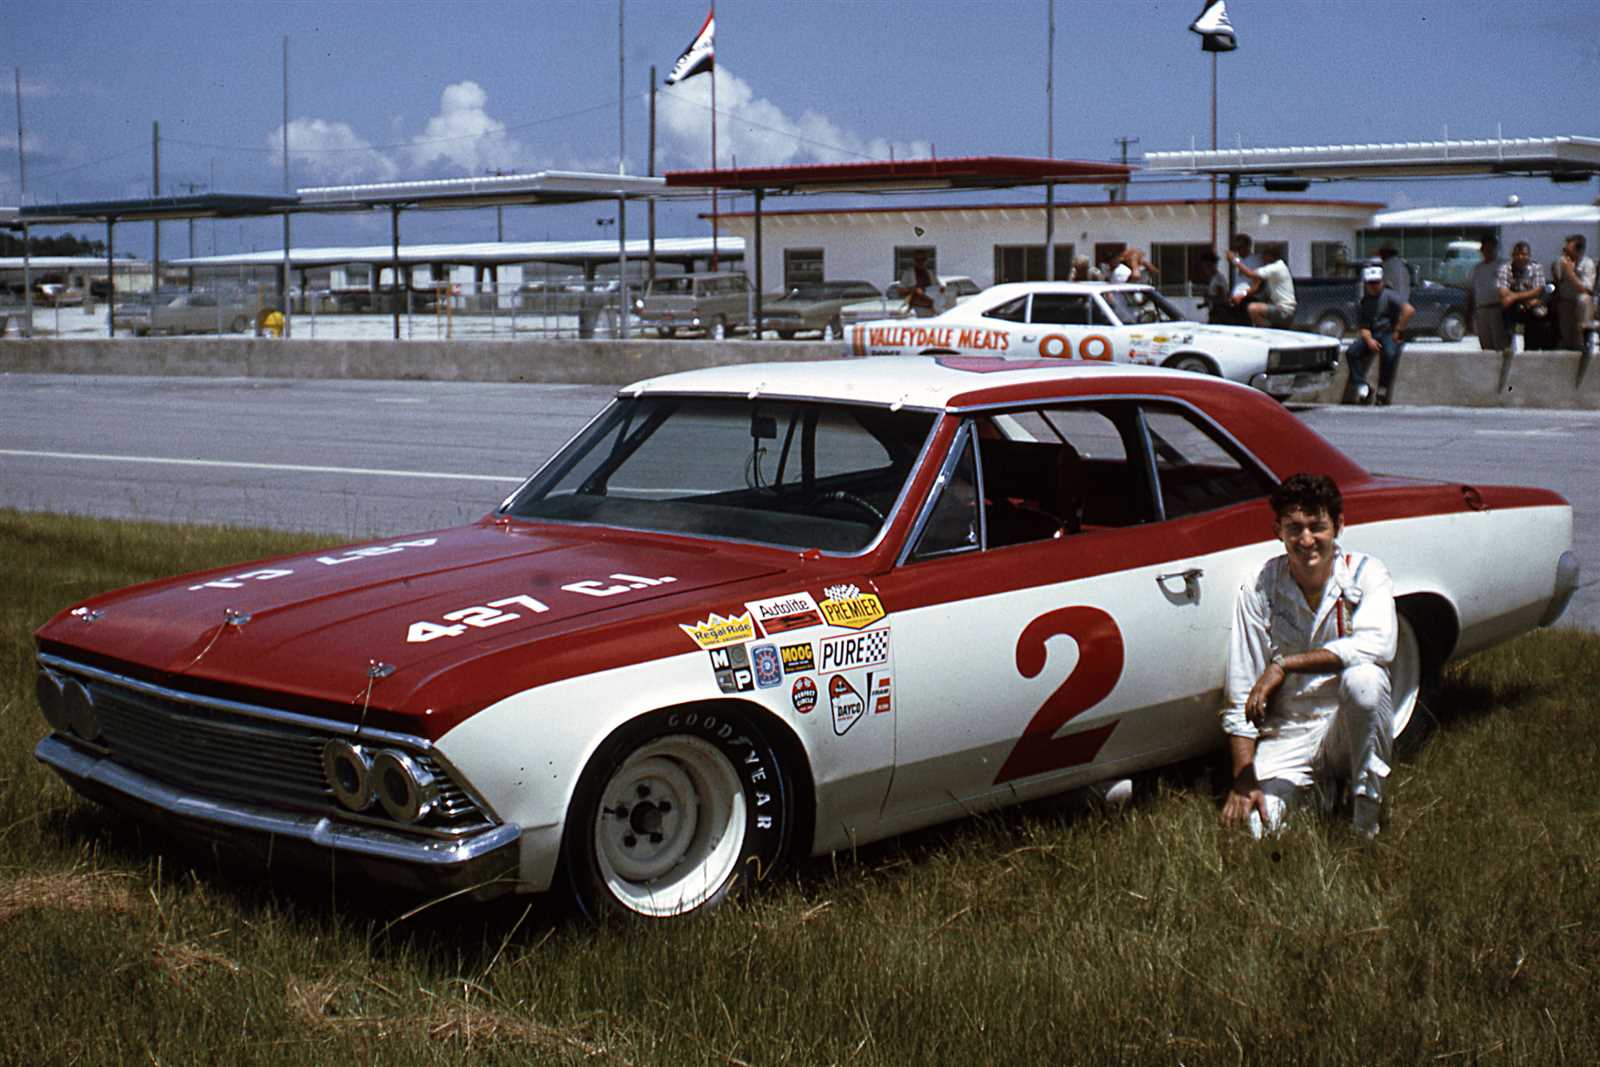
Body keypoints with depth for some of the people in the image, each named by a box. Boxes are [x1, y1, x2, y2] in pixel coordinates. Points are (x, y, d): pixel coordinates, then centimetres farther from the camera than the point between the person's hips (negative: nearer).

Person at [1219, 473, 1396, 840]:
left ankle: (1366, 818, -14)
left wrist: (1284, 665, -30)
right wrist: (1243, 781, -14)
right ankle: (1319, 789, 11)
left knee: (1362, 677, -33)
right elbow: (1240, 699, -5)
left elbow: (1377, 645, -28)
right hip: (1286, 736, 1)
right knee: (1256, 821, -24)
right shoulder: (1258, 590, -5)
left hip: (1350, 729, -1)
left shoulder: (1366, 575, -6)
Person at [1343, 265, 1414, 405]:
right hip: (1371, 336, 5)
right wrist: (1369, 340, -18)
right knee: (1351, 352, -20)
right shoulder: (1363, 304, 12)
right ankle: (1362, 385, -15)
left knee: (1389, 354, -35)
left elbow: (1408, 309, -16)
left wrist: (1398, 330, -16)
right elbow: (1362, 327, 4)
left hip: (1389, 334, -5)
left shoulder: (1389, 296, -2)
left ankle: (1383, 389, -21)